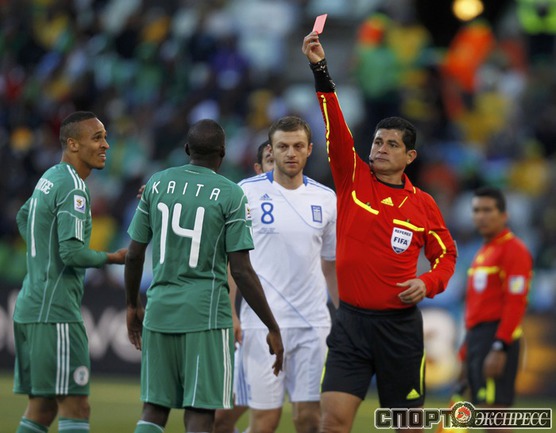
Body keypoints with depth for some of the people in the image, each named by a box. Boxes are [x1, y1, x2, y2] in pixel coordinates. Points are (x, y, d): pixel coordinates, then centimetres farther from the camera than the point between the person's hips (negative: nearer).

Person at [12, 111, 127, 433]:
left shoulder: (48, 179, 16)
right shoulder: (73, 188, -13)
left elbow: (24, 218, 34)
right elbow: (72, 252, -21)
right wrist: (113, 258, -7)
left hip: (30, 308, 10)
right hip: (56, 312, -10)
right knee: (75, 407, -9)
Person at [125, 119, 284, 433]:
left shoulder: (157, 184, 6)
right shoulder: (230, 195, -7)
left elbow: (134, 255, 10)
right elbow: (242, 271, -10)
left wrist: (133, 305, 26)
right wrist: (273, 329, -5)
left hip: (160, 312, 4)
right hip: (207, 313, -4)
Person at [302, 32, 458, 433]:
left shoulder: (423, 204, 4)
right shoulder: (353, 181, 3)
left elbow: (446, 254, 15)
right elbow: (336, 129, -8)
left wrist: (428, 283, -7)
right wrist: (320, 69, -19)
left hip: (400, 324, 1)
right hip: (351, 321, -1)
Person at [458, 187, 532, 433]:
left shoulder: (514, 250, -8)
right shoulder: (483, 253, 21)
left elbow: (516, 302, -16)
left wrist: (499, 348, -23)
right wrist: (466, 353, 23)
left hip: (497, 337, -9)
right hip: (476, 338, 9)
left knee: (492, 411, -13)